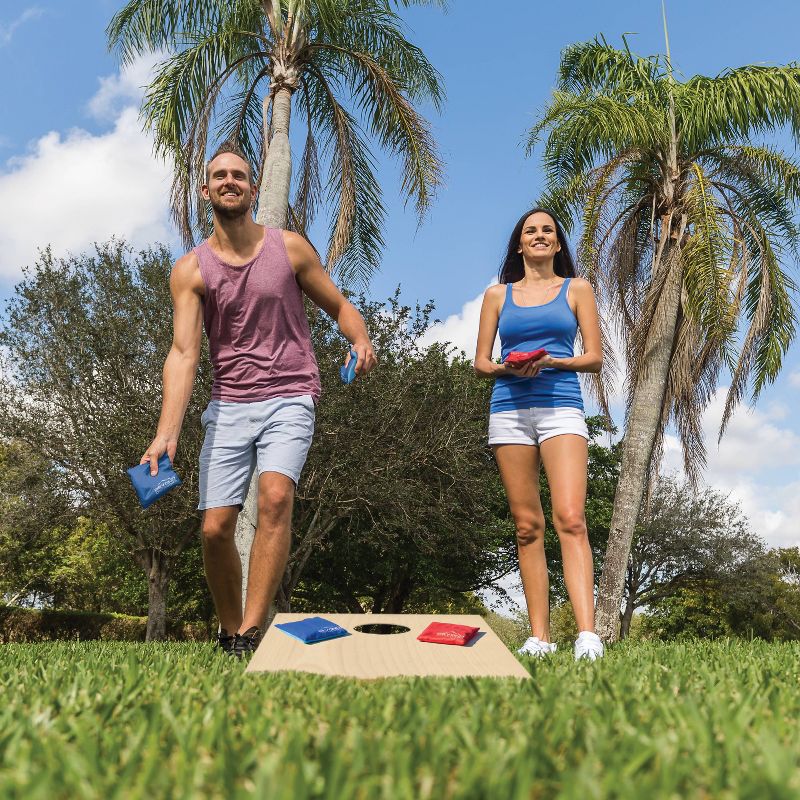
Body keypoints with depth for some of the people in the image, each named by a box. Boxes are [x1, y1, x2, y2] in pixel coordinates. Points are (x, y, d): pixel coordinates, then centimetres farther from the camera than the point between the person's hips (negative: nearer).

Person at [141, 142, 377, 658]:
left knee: (275, 496, -25)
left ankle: (250, 637, -22)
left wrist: (361, 341, -13)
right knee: (216, 527, -3)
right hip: (229, 406, 2)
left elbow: (340, 306, 11)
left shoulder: (290, 248, 5)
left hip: (290, 398, -1)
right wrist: (166, 434, -20)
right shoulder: (190, 270, 3)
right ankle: (228, 635, 20)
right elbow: (184, 353, -7)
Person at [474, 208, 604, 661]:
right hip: (510, 411, 2)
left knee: (570, 518, -18)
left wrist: (552, 362, -10)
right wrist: (506, 368, -8)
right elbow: (481, 362, 14)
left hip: (561, 407, -2)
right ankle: (540, 637, 2)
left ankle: (588, 634, -23)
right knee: (528, 526, 0)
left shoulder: (576, 289, 14)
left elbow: (595, 358, 8)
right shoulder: (498, 294, 18)